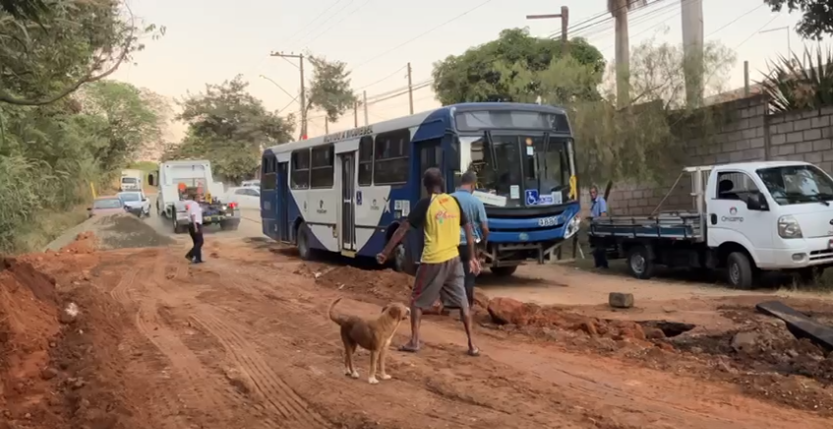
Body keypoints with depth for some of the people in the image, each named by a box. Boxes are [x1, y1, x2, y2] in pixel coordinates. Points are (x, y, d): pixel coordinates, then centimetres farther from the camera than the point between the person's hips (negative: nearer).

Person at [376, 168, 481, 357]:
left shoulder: (425, 204, -7)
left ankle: (414, 342, 14)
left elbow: (403, 229, -8)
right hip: (453, 259, 4)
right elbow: (468, 229, 8)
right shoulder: (454, 201, 6)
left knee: (417, 301, 14)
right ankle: (472, 345, 10)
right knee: (463, 302, 11)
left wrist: (385, 253, -3)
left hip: (432, 261, -4)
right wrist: (472, 257, 14)